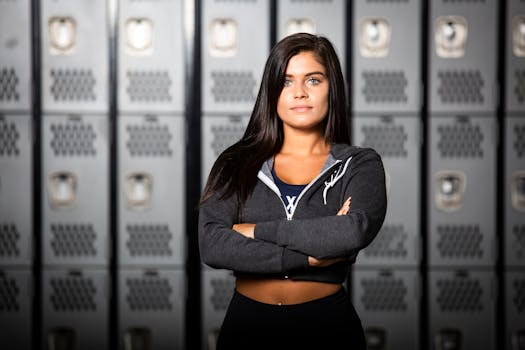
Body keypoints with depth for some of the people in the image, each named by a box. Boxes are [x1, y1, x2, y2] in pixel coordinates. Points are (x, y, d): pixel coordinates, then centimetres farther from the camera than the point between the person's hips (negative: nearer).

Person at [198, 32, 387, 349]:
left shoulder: (361, 165, -1)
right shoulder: (237, 163, 1)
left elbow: (356, 231, -21)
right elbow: (211, 246, -13)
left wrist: (258, 230, -15)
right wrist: (309, 257, -18)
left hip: (327, 324, -1)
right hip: (247, 323, 1)